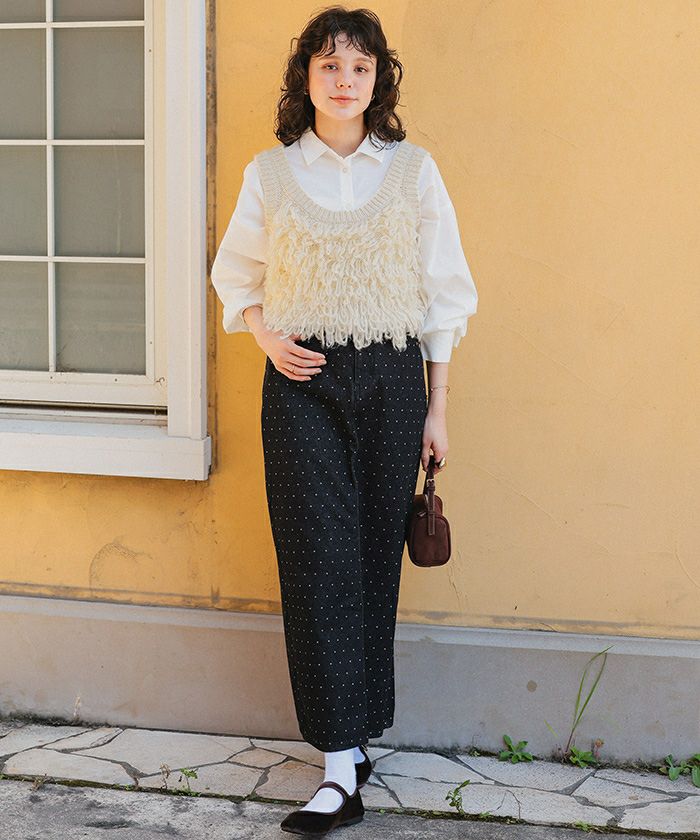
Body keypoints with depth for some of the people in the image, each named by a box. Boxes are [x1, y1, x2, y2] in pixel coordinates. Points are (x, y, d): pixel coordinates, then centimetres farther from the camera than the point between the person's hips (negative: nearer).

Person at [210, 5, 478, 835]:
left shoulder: (412, 171, 4)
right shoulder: (270, 173, 4)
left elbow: (442, 296, 6)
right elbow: (236, 277, 15)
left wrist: (437, 410, 4)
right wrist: (267, 336, -5)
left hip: (392, 378, 1)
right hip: (302, 382, 0)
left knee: (375, 562, 4)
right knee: (319, 563, -6)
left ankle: (355, 733, 20)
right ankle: (341, 768, -6)